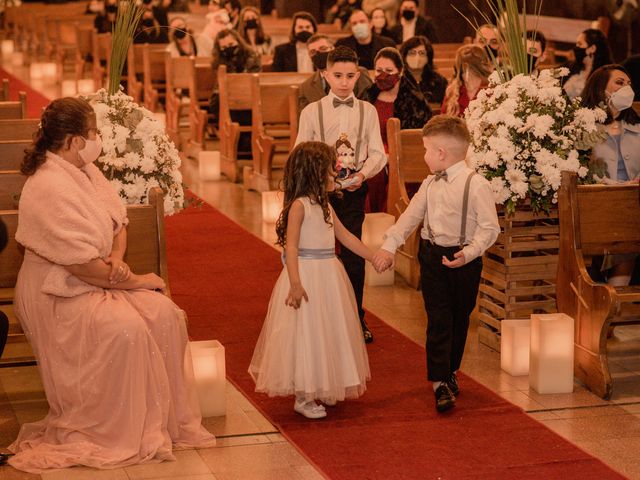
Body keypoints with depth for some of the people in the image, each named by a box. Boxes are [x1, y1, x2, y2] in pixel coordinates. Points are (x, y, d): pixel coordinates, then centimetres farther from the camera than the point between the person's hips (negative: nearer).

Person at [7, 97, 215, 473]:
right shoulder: (50, 188, -23)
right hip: (59, 292, -9)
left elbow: (119, 222, 14)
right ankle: (113, 437, -15)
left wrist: (117, 258, -8)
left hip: (98, 280, 9)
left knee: (164, 313, -13)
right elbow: (81, 264, -26)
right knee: (126, 328, -30)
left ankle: (169, 421, -4)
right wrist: (134, 282, -16)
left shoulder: (87, 171, 7)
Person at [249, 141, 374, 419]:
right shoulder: (299, 205, -15)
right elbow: (291, 245, -20)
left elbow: (344, 236, 19)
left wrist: (374, 258, 20)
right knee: (305, 333, -1)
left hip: (329, 273, 9)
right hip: (307, 274, -9)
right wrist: (295, 283, -28)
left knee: (327, 331, 16)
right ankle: (302, 398, 8)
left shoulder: (324, 205, 11)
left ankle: (322, 390, 30)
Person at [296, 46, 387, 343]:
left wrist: (363, 174, -16)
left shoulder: (367, 111, 5)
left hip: (354, 188, 0)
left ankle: (356, 318, 13)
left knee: (353, 254, 0)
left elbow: (378, 153, 2)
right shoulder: (312, 112, 3)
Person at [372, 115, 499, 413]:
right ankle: (440, 384, -6)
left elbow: (489, 228, -16)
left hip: (463, 262, -4)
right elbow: (411, 216, 10)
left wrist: (468, 254, -26)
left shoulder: (476, 185, -15)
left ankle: (450, 372, 31)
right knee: (438, 321, -3)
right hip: (432, 257, 4)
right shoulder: (430, 184, 6)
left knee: (459, 320, 11)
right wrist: (389, 245, 2)